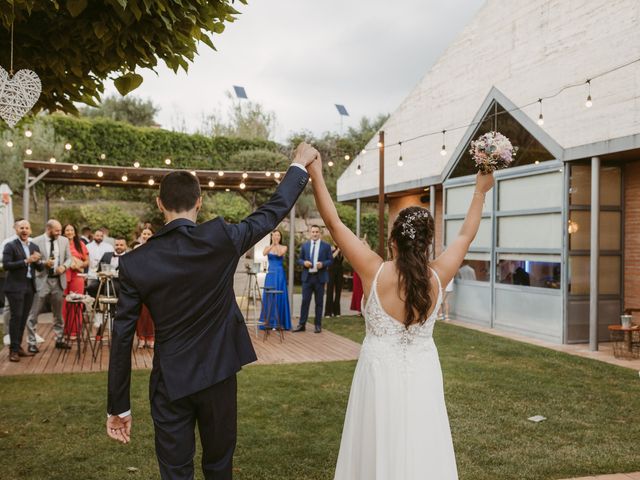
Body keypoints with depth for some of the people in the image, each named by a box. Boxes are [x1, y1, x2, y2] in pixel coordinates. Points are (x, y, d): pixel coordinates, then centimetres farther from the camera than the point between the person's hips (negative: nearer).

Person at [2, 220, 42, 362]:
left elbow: (40, 267, 14)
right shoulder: (10, 246, -4)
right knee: (16, 316, -7)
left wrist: (38, 261, -9)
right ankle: (13, 350, -2)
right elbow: (6, 265, -14)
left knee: (23, 317, 8)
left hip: (29, 286, 5)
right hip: (15, 286, -5)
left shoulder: (34, 246, 13)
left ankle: (18, 346, 17)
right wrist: (26, 261, -20)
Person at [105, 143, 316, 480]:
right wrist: (300, 164, 15)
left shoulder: (134, 263, -10)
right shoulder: (220, 239, -14)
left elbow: (121, 338, -7)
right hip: (218, 376, 0)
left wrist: (118, 406, 2)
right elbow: (272, 212, 0)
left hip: (170, 383, 0)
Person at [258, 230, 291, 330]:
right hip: (270, 274, 2)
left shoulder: (283, 247, 4)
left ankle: (279, 321, 2)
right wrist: (272, 244, -23)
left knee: (279, 297, -3)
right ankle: (267, 321, 7)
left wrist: (276, 243, -15)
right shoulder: (268, 247, 8)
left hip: (280, 274, -2)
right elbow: (264, 253, -15)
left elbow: (279, 254, -17)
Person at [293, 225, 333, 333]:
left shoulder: (326, 246, 2)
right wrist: (304, 262, -10)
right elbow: (299, 259, 12)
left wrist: (323, 264, -17)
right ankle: (302, 324, 7)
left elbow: (330, 260, 2)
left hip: (320, 277, -1)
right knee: (305, 301, 1)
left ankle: (318, 325, 12)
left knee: (319, 302, 4)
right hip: (307, 277, 2)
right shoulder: (304, 245, 9)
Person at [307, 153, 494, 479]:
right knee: (421, 451, 13)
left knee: (378, 450, 11)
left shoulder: (375, 272, -15)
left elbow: (334, 223, -11)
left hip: (380, 374, -2)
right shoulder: (437, 277, -9)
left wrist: (316, 176, -4)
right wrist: (480, 191, 19)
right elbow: (466, 234, 7)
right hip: (422, 375, 2)